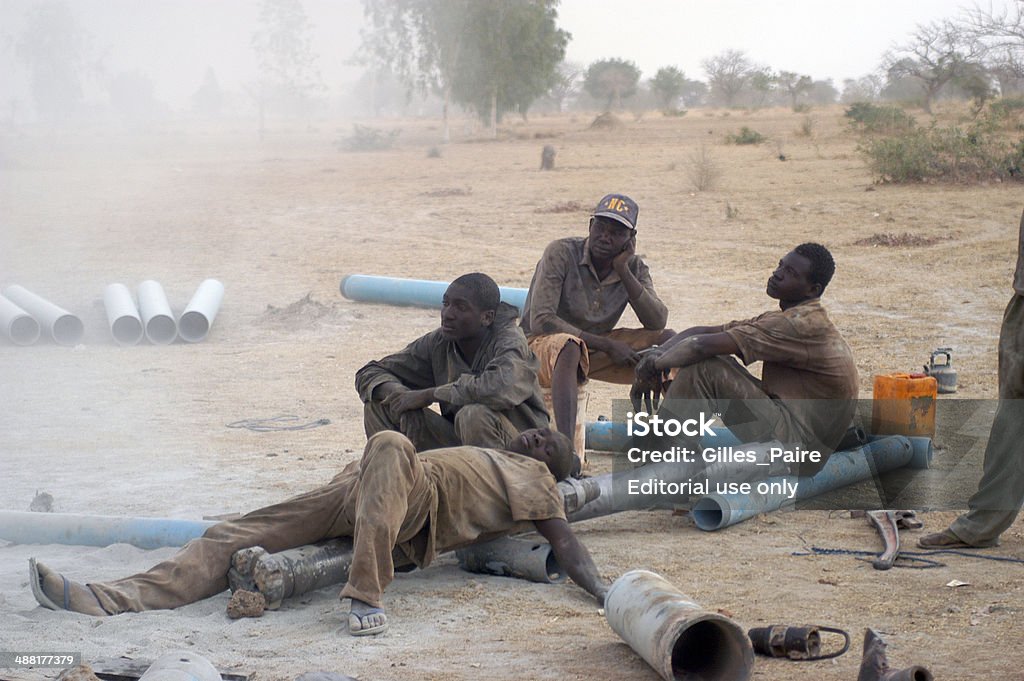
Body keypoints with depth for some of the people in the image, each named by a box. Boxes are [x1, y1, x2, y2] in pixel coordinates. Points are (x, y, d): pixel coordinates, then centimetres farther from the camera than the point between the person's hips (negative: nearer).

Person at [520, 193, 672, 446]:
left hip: (595, 348, 6)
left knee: (667, 340, -13)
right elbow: (540, 321, -25)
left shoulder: (634, 267, -1)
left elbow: (658, 323, -14)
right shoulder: (561, 253, -17)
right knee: (569, 347, -42)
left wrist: (623, 271, -20)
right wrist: (607, 345, -26)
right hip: (541, 343, -6)